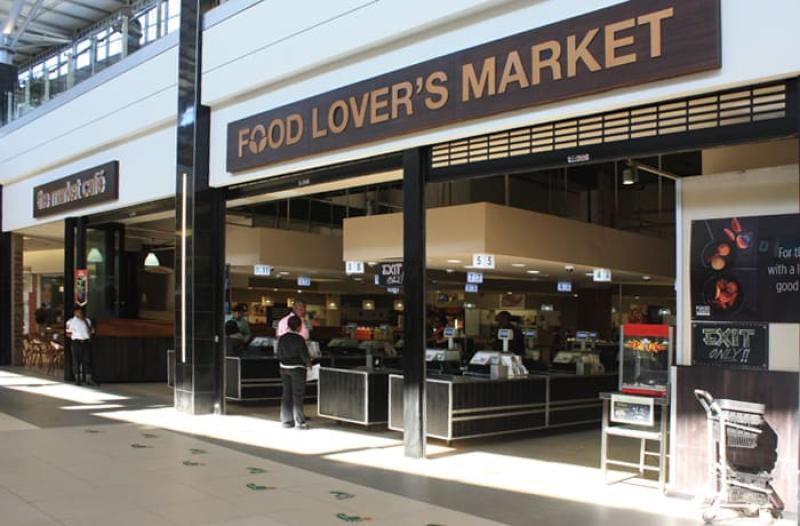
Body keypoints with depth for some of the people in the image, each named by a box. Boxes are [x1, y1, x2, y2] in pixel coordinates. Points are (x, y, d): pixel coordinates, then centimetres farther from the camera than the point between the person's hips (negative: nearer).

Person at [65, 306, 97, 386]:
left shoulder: (87, 320, 13)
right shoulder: (70, 321, 7)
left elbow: (90, 331, 8)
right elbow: (68, 334, 9)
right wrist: (75, 336, -6)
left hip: (86, 342, 2)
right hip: (76, 343, -2)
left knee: (88, 360, -2)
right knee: (76, 361, 0)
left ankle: (89, 379, -1)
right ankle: (77, 379, 7)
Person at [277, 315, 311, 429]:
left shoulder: (282, 338, 3)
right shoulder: (299, 339, -15)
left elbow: (279, 355, 8)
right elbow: (304, 355, -15)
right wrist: (308, 363, 4)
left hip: (284, 368, 6)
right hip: (297, 368, -6)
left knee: (286, 394, 11)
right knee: (297, 395, 0)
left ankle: (286, 421, 15)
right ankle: (299, 422, 3)